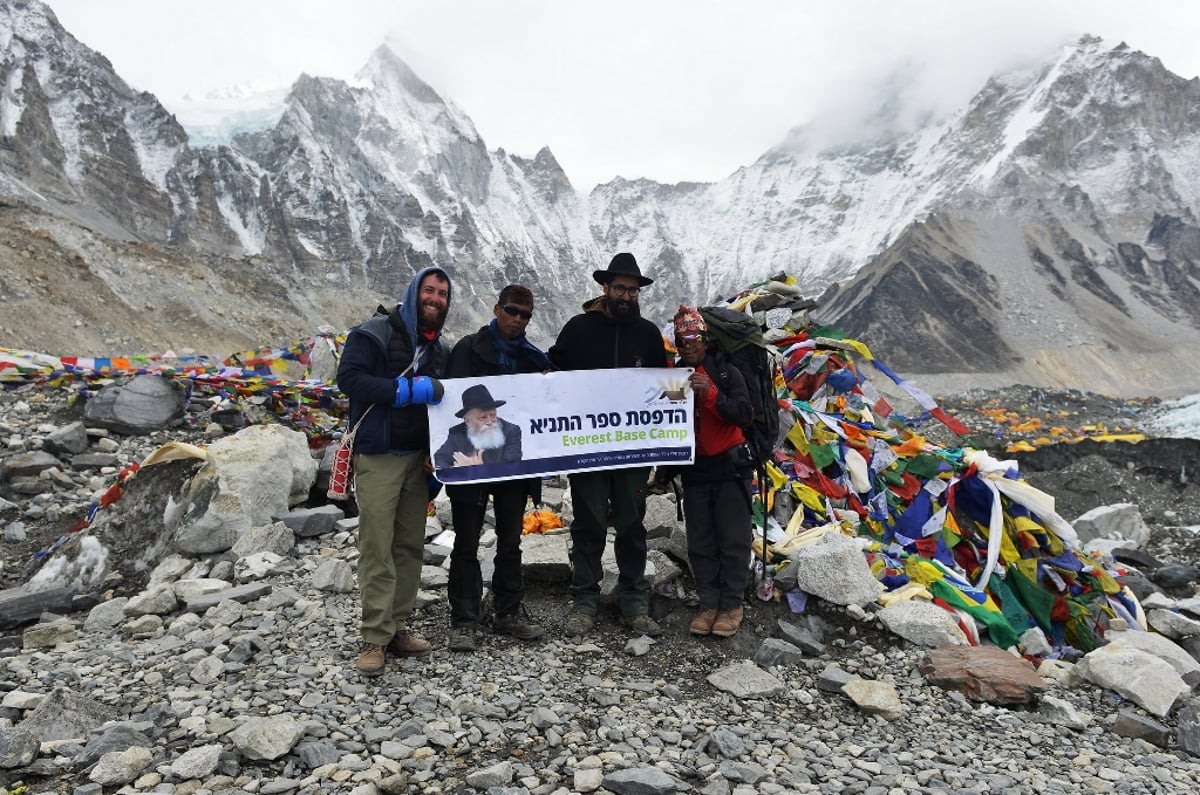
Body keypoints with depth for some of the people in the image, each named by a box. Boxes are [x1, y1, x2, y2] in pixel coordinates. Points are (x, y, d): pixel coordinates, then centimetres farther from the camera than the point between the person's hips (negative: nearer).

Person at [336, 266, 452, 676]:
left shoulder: (441, 349, 14)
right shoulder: (375, 333, -5)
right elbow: (348, 377, -15)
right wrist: (407, 389, -21)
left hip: (418, 457, 6)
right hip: (378, 456, -6)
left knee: (410, 546, 7)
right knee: (377, 548, -7)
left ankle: (397, 628, 16)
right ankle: (375, 637, 1)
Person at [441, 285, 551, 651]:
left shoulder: (532, 356, 10)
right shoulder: (469, 349, -3)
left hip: (515, 460, 4)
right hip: (471, 459, -4)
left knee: (510, 541, 13)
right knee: (467, 543, 4)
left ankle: (509, 613, 25)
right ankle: (464, 621, 12)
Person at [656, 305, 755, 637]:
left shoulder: (726, 373, -3)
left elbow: (744, 414, -14)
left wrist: (710, 393, -26)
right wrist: (665, 470, 11)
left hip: (729, 468, -4)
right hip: (693, 472, 4)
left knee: (734, 541, 1)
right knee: (701, 544, 7)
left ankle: (732, 605, 11)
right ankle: (709, 604, 15)